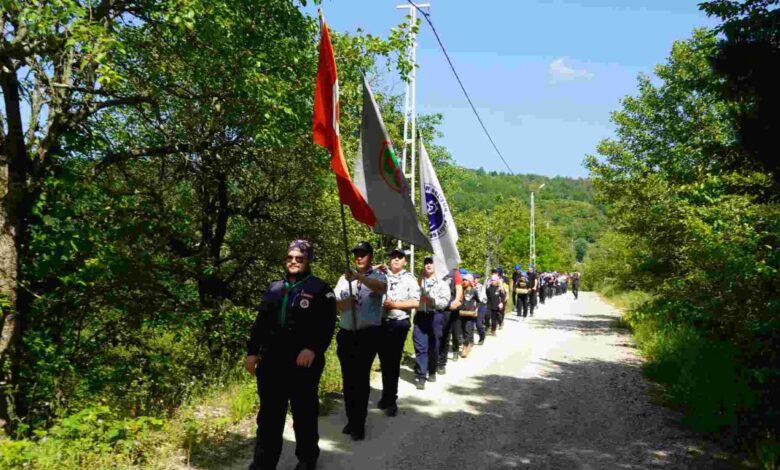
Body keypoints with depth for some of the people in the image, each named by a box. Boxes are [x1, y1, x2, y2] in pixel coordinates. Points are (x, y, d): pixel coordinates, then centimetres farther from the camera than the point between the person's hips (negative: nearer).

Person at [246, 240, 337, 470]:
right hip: (271, 361, 4)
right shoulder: (273, 288, 16)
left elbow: (326, 325, -11)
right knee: (269, 415, 9)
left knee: (304, 414, 10)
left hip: (303, 362, -4)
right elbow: (260, 322, 16)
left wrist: (313, 349, -23)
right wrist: (252, 351, 9)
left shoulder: (320, 289, -1)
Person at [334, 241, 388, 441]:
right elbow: (334, 303, 10)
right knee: (348, 378, 10)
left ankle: (359, 425, 4)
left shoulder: (377, 275, -2)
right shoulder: (345, 278, 11)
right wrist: (344, 303, -14)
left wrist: (360, 277, -42)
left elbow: (382, 287, -26)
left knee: (361, 377, -4)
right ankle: (351, 419, 22)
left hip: (368, 334, -4)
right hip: (345, 333, 4)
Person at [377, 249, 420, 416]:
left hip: (399, 324, -3)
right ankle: (387, 396, 25)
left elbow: (415, 302, -7)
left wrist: (395, 304, -13)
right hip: (381, 323, 3)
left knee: (393, 362, 2)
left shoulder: (409, 278, -2)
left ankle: (390, 400, 12)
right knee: (384, 361, 11)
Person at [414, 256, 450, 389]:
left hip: (435, 317, -1)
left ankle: (432, 372, 28)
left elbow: (445, 302, -7)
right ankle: (420, 376, -3)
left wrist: (431, 300, -17)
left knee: (434, 347, 9)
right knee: (420, 347, -5)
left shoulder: (442, 283, 4)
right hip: (420, 316, 1)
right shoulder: (419, 282, 12)